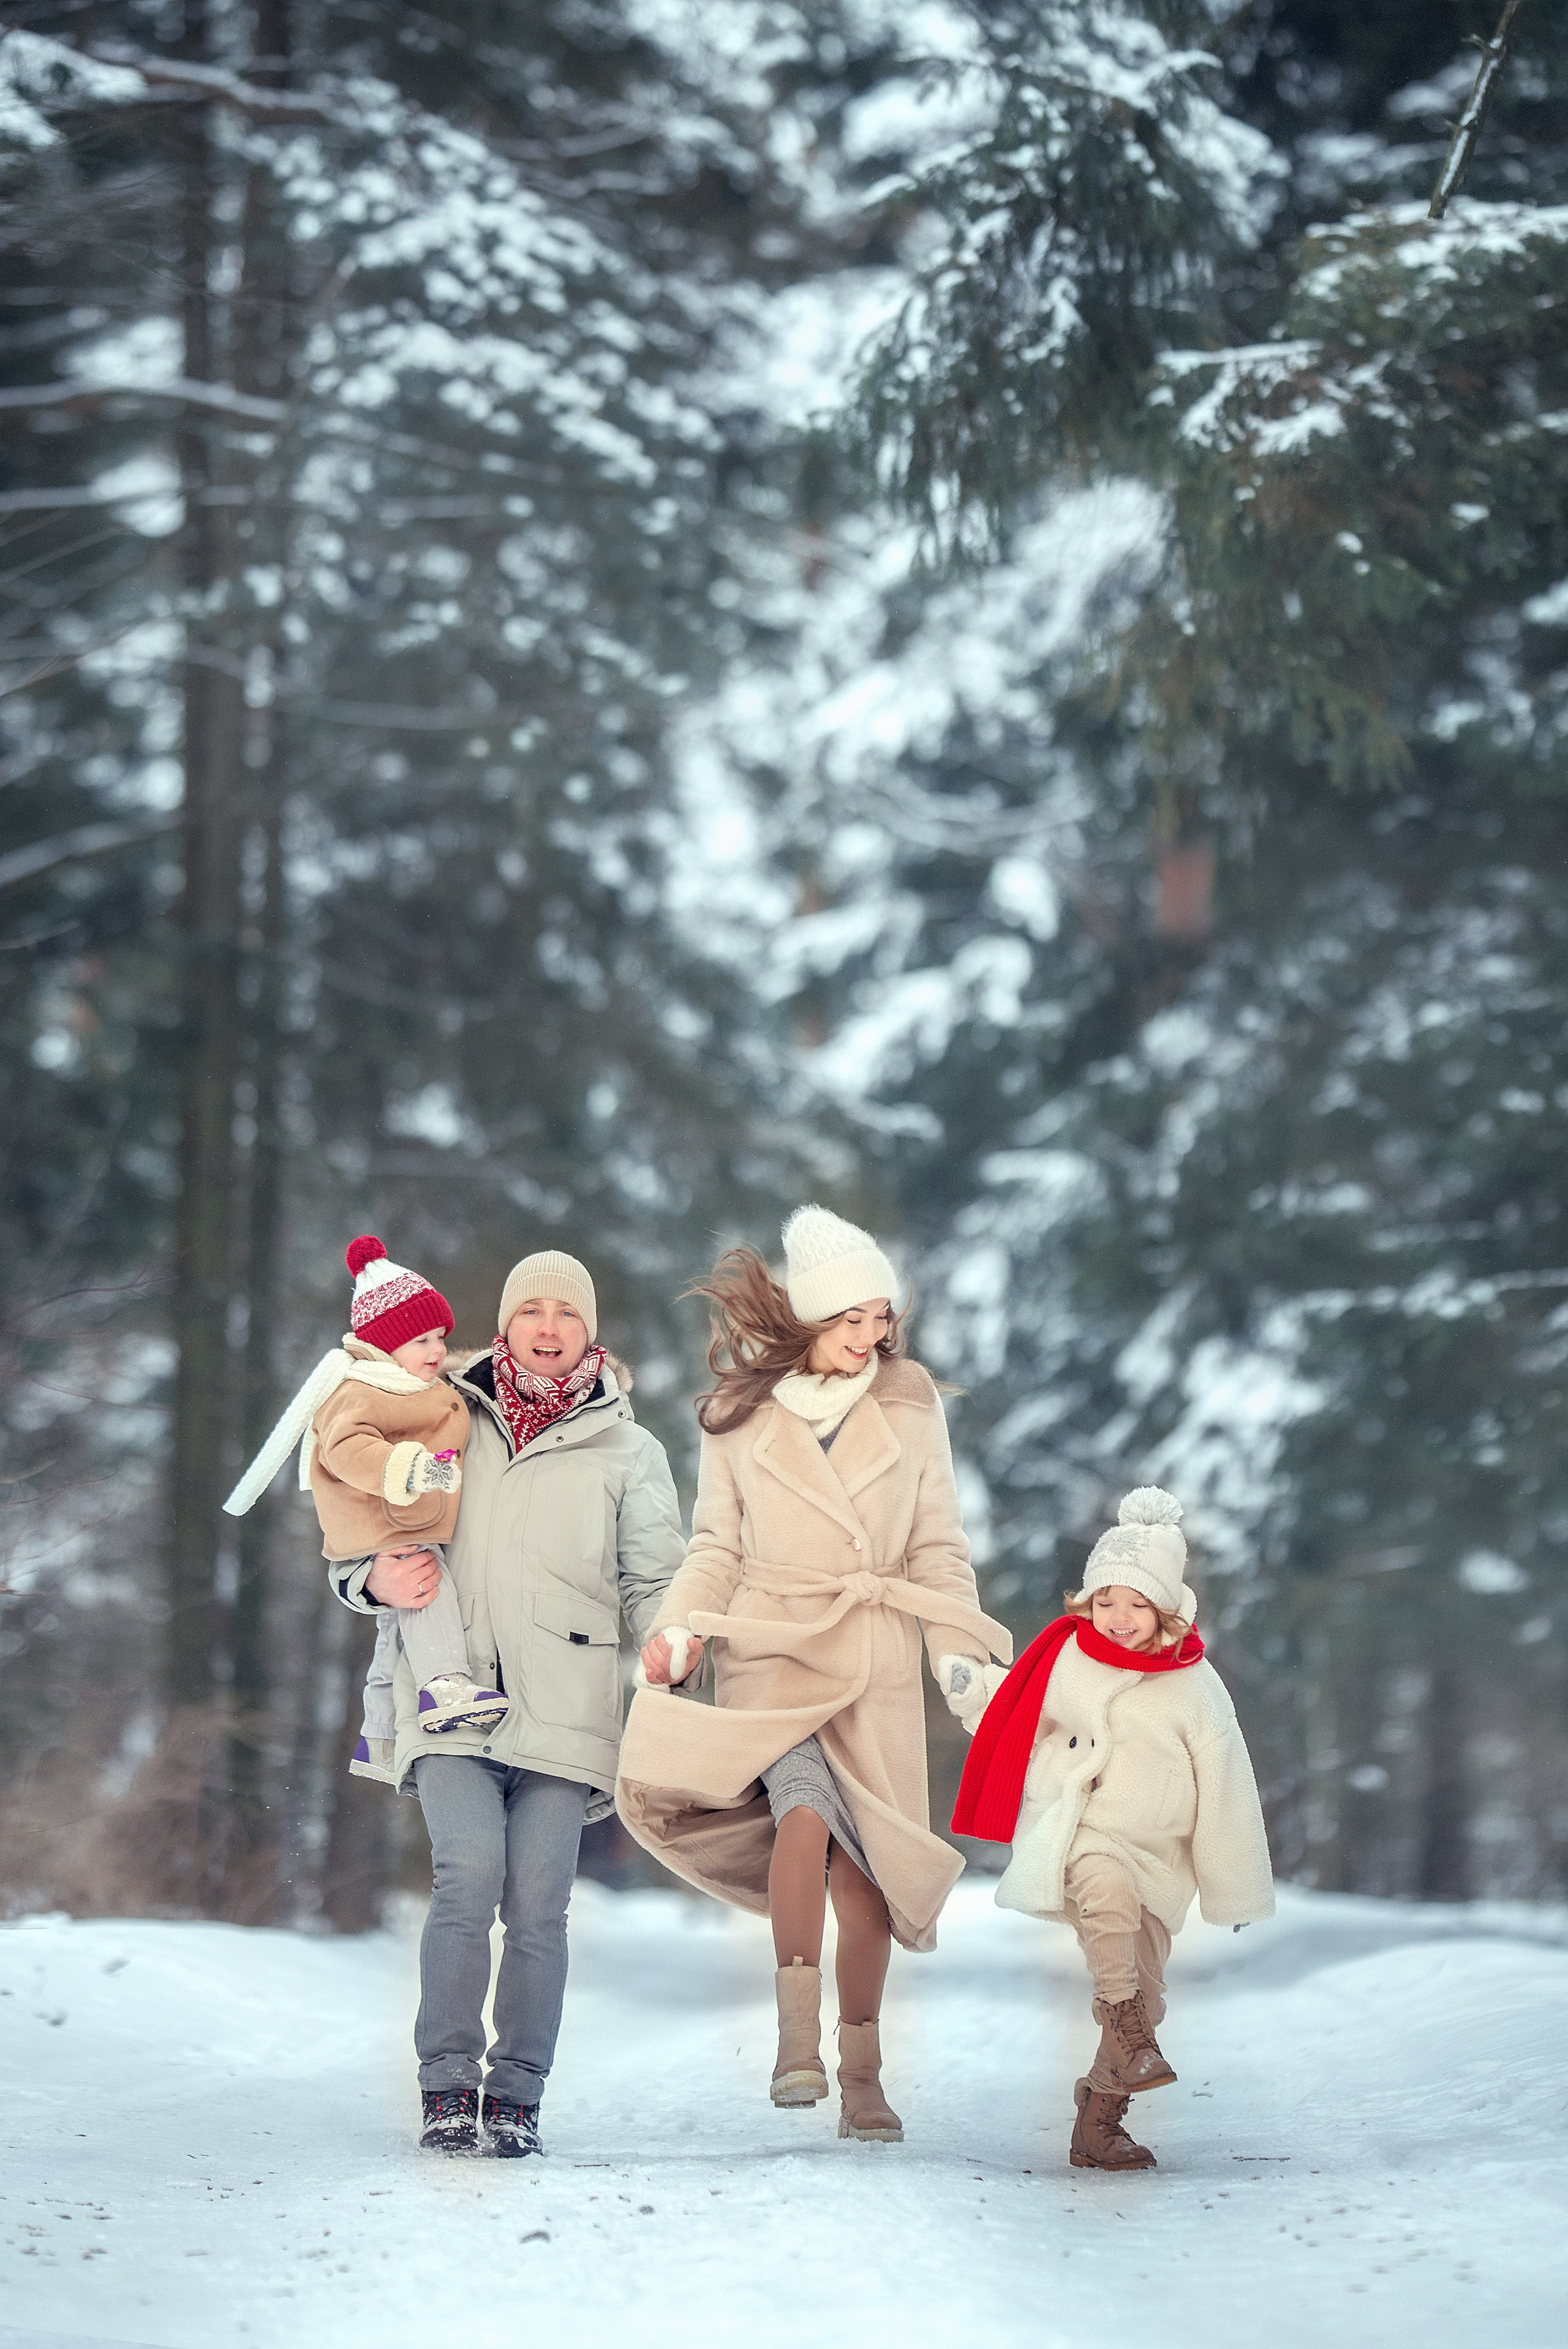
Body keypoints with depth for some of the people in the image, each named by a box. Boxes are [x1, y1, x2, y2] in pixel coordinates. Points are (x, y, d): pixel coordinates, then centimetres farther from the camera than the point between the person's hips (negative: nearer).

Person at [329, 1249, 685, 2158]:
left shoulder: (628, 1450, 15)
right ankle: (449, 2085, -11)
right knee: (468, 1874, -19)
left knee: (538, 1904, -8)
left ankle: (517, 2098, 3)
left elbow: (654, 1579, 11)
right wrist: (377, 1581, -3)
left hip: (563, 1708, 0)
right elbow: (352, 1544, 19)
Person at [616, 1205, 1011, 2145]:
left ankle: (862, 2074, 12)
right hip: (774, 1646, -2)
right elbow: (718, 1546, 11)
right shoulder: (740, 1412, 6)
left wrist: (961, 1653, 2)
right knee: (806, 1803, -28)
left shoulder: (911, 1406, 8)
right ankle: (798, 2032, -26)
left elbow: (939, 1546, 12)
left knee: (864, 1858, -1)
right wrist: (678, 1631, -5)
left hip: (879, 1660, 2)